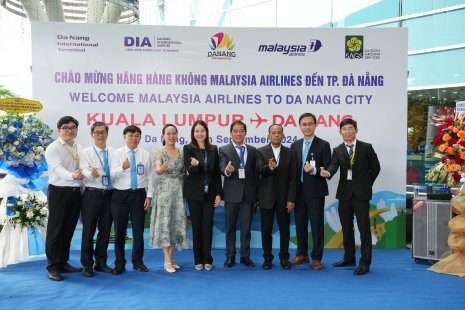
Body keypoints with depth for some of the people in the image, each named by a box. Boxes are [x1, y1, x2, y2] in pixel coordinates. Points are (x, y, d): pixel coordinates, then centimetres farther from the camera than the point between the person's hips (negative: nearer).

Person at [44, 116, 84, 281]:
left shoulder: (79, 148, 11)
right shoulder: (53, 148, -7)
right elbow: (58, 169, -22)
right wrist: (72, 176, -39)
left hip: (75, 192, 6)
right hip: (59, 192, -5)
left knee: (69, 230, 13)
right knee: (55, 230, 1)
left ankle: (63, 262, 26)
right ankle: (53, 267, 11)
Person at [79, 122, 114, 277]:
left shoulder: (113, 152, 9)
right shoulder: (86, 153, -1)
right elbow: (85, 172, -16)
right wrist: (92, 174, -36)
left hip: (109, 194, 3)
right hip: (92, 194, -3)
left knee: (105, 229, 11)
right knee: (89, 230, 3)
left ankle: (101, 262, 25)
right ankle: (87, 264, 17)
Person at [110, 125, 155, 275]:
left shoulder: (145, 154, 5)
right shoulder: (117, 153, 1)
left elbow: (150, 177, 5)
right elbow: (111, 174, -11)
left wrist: (149, 195, -2)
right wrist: (122, 167, -30)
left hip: (139, 194, 1)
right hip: (120, 194, -1)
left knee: (138, 229, 7)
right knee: (120, 230, 7)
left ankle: (138, 262, 21)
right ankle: (119, 263, 20)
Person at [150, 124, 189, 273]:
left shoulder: (181, 153, 9)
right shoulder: (160, 152, -6)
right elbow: (157, 170, -23)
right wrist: (162, 169, -45)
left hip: (179, 190, 5)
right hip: (164, 190, -5)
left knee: (177, 223, 7)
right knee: (165, 223, -3)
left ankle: (170, 258, 18)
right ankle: (167, 261, 4)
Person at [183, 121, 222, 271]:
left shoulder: (213, 149, 6)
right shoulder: (188, 148, -2)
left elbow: (217, 172, 6)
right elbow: (189, 170, -13)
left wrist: (218, 193, 1)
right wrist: (194, 165, -37)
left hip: (210, 192, 2)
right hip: (194, 193, -2)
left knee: (208, 225, 4)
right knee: (196, 226, 5)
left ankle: (207, 259, 15)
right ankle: (198, 260, 15)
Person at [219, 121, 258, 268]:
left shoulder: (252, 150, 9)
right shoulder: (224, 150, 1)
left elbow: (255, 172, 8)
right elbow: (222, 168, -13)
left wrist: (256, 193, 5)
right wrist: (227, 171, -37)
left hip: (248, 193, 2)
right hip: (232, 194, -2)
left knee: (246, 227, 8)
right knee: (230, 227, 8)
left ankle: (245, 255, 20)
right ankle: (230, 256, 19)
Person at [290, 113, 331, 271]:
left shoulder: (323, 145, -4)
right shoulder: (295, 145, 10)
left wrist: (314, 170, -26)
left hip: (315, 191, -4)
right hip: (299, 191, 4)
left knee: (317, 225, 2)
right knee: (300, 224, 12)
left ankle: (316, 258, 13)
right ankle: (302, 254, 26)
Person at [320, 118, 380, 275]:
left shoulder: (366, 148, -1)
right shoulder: (337, 150, 5)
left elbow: (375, 167, 5)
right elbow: (334, 165, -13)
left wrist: (367, 184, 5)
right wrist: (327, 172, -34)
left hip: (361, 193, -3)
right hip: (344, 193, 3)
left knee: (364, 228, -3)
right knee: (346, 227, 12)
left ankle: (365, 262, 5)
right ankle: (349, 257, 26)